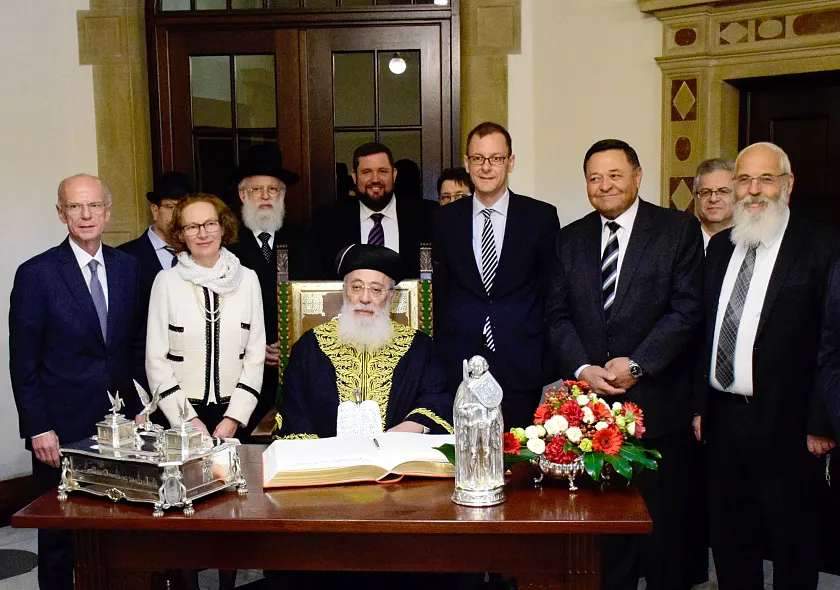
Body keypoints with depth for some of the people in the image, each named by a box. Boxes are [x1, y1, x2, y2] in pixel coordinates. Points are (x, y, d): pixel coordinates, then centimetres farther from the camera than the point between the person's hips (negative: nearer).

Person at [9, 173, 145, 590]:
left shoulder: (127, 268, 7)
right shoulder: (36, 274, -6)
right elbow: (23, 363, -5)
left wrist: (140, 407, 6)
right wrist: (38, 429, -9)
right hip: (62, 430, -3)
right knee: (59, 539, 8)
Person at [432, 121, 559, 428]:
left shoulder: (541, 217, 2)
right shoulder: (445, 219, 8)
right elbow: (440, 292, 11)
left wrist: (550, 356, 1)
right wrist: (441, 354, 7)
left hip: (523, 368, -1)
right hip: (460, 366, 1)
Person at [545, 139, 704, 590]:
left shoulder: (678, 230, 0)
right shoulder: (570, 239, 11)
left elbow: (687, 310, -7)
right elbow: (557, 316, 7)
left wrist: (635, 365, -13)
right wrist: (582, 368, -8)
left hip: (656, 402, -3)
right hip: (591, 401, 3)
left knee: (662, 519, 6)